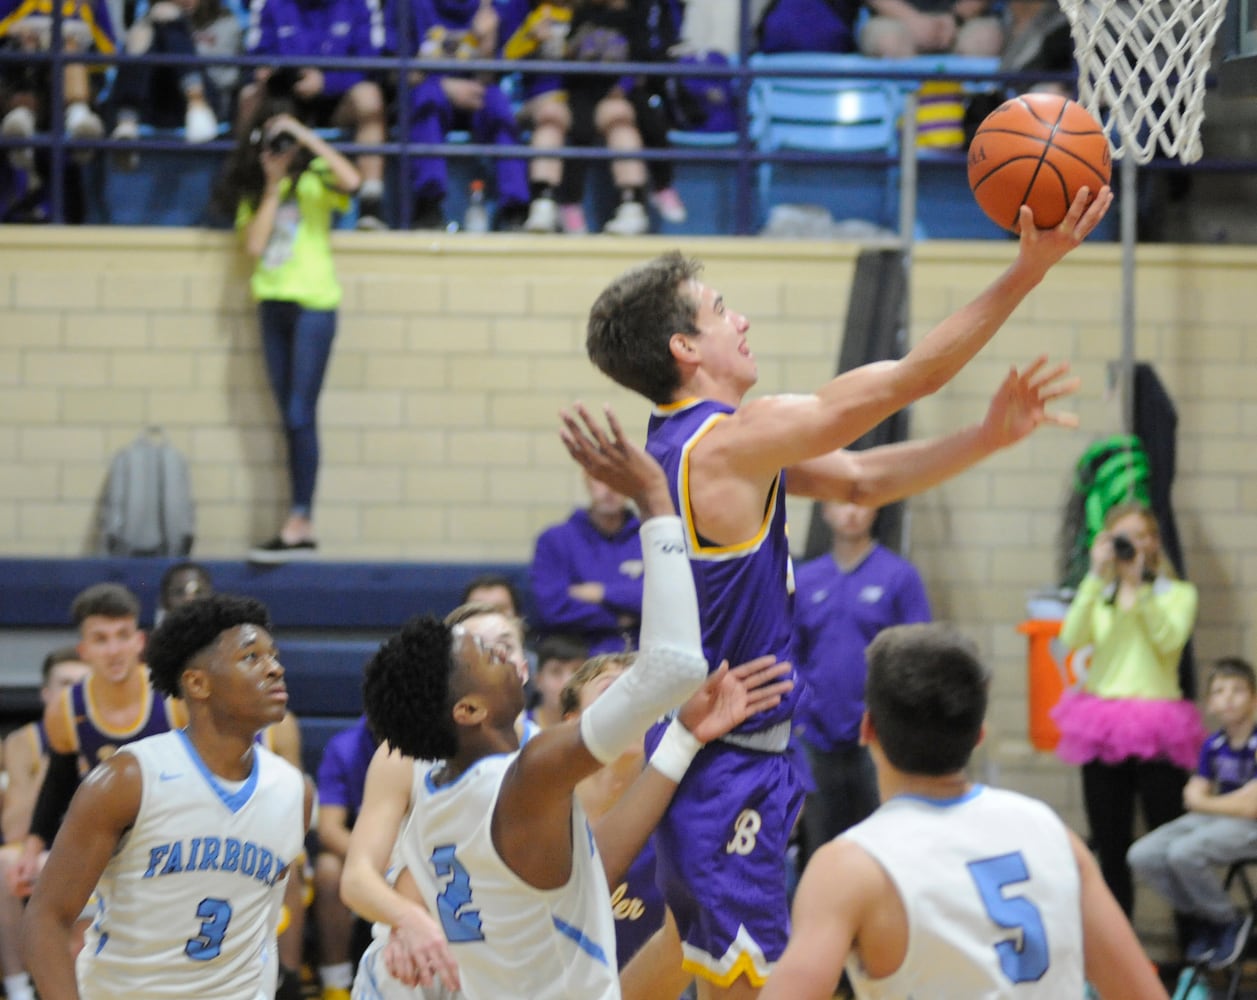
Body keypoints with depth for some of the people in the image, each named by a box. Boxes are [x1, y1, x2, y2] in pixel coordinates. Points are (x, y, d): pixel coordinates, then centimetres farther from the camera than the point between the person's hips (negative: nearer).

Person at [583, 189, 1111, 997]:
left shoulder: (688, 441, 11)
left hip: (697, 747, 10)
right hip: (728, 769, -10)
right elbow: (908, 379, -18)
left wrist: (989, 438, 1)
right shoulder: (732, 439, -19)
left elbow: (859, 481, 12)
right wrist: (1028, 271, -13)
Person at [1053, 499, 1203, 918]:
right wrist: (1097, 575, -10)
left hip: (1155, 730, -3)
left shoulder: (1178, 594, 6)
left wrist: (1139, 585, -15)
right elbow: (1072, 637, -7)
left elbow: (1169, 639, -13)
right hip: (1102, 725, 3)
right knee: (1109, 844, 6)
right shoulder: (1097, 597, 12)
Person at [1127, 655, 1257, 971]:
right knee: (1142, 856, -11)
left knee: (1183, 853, -33)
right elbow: (1194, 795, 10)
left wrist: (1205, 802, -3)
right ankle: (1206, 920, 6)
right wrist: (1231, 802, -11)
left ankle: (1229, 922, -8)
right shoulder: (1214, 746, 6)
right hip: (1212, 819, 7)